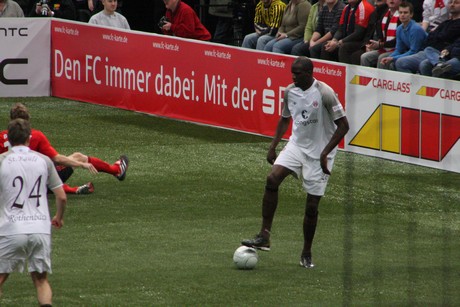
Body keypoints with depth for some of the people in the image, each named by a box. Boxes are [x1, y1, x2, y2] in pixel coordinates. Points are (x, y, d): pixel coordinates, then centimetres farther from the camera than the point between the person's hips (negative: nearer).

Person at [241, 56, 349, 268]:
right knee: (272, 179, -21)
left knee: (312, 205, -1)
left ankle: (306, 254, 17)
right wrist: (273, 146, 9)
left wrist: (325, 153, -19)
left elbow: (343, 125, -14)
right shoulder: (290, 91, 1)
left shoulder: (324, 93, -17)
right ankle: (264, 237, -20)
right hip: (296, 145, 4)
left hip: (318, 153, -4)